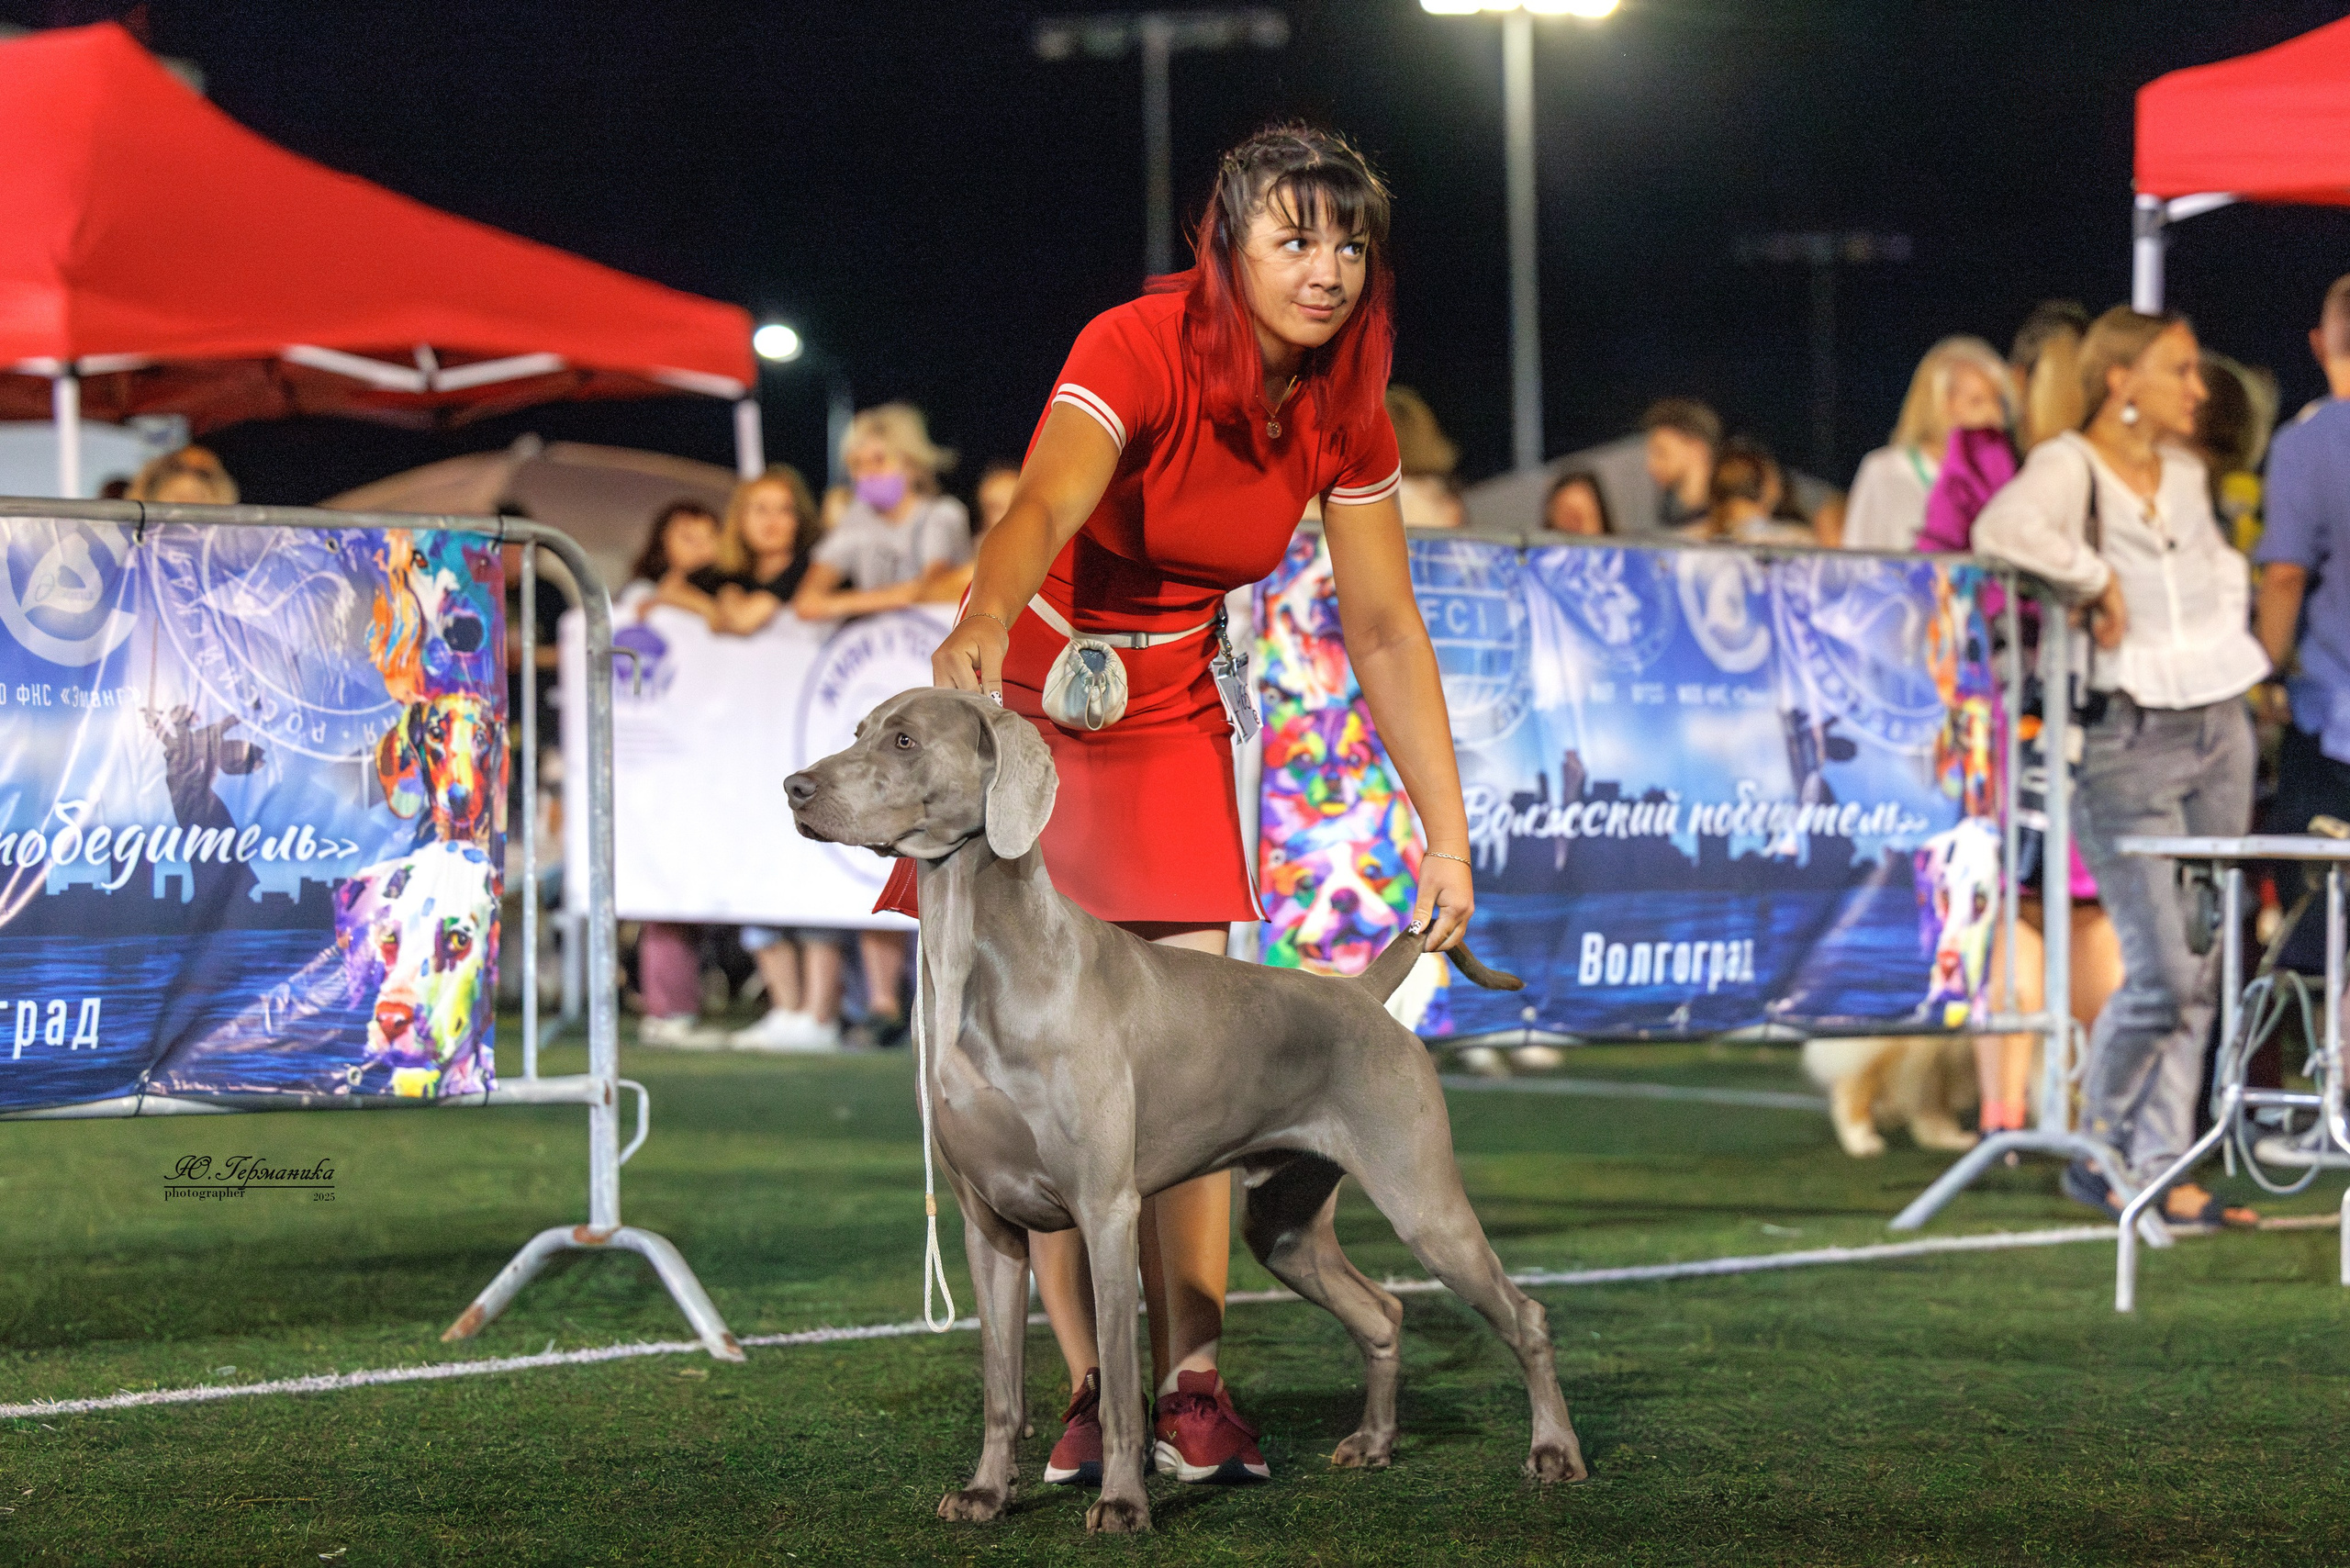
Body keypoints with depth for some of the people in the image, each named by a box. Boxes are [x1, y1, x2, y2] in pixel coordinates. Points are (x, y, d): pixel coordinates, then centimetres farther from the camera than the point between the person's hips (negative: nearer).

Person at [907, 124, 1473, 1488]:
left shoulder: (1345, 419, -9)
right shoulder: (1138, 352, -26)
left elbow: (1386, 630, -1)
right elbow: (1044, 505, -45)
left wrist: (1449, 832, -4)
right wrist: (986, 619, -66)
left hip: (1170, 723, 4)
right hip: (1029, 699, -4)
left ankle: (1193, 1384, -1)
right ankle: (1092, 1389, 1)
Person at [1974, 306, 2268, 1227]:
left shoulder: (2186, 471, 14)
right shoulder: (2070, 465, -9)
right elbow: (2004, 531, -31)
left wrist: (2229, 641, 15)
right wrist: (2097, 582, -20)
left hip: (2218, 728, 7)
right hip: (2125, 743, -7)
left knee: (2202, 970, 5)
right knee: (2161, 971, -10)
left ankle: (2161, 1165, 11)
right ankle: (2098, 1157, 8)